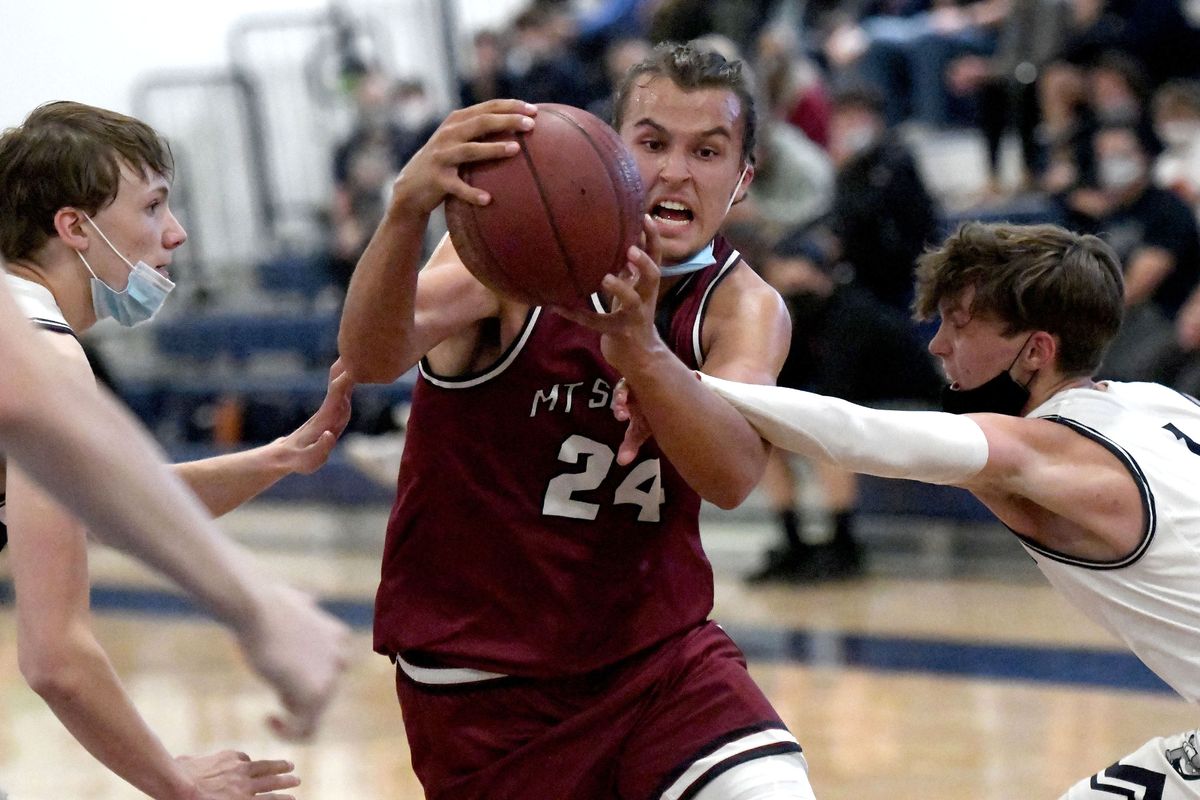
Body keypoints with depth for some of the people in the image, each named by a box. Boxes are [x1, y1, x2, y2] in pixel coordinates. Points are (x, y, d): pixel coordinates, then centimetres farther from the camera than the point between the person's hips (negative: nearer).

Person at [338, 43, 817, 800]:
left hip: (658, 651, 2)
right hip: (482, 680, -2)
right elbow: (373, 358, -33)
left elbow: (733, 475, -26)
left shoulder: (747, 309, -4)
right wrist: (408, 210, -53)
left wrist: (642, 353, -46)